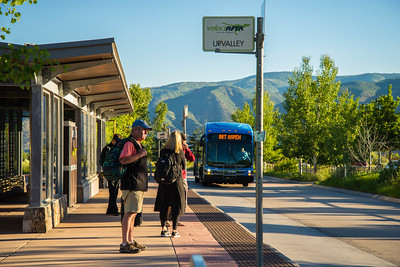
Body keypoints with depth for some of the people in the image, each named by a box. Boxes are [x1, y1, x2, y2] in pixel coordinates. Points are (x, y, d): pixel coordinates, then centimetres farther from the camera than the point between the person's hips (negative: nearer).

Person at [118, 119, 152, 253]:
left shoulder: (138, 144, 21)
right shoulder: (130, 144, -11)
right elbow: (123, 160, -26)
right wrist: (140, 154, -22)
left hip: (139, 185, 10)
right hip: (132, 185, -10)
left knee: (133, 213, 14)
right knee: (129, 213, -11)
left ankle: (131, 241, 20)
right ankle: (124, 244, -12)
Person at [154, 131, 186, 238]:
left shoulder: (163, 151, -1)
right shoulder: (180, 152, -6)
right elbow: (183, 166, 6)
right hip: (177, 181, -2)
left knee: (163, 206, 11)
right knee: (176, 206, 4)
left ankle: (163, 229, 13)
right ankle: (174, 230, 2)